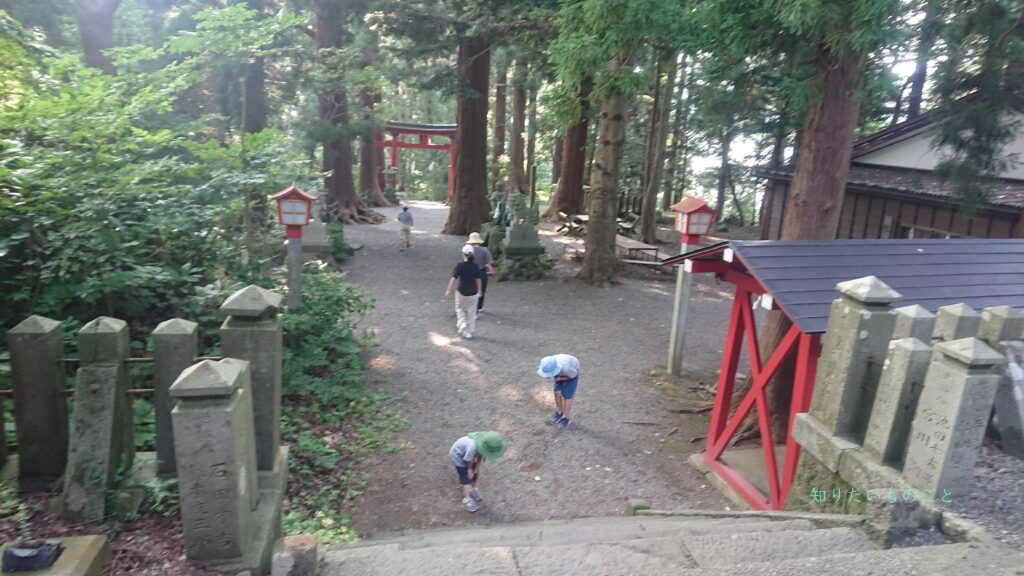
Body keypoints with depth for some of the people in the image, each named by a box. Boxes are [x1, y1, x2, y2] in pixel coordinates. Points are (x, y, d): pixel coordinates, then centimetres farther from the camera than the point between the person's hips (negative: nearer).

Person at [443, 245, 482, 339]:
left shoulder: (460, 265, -13)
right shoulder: (475, 266, -4)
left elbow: (454, 278, -15)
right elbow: (478, 280, 1)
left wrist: (448, 290, -9)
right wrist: (479, 291, 14)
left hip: (462, 292, -2)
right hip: (473, 293, 3)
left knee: (460, 308, 20)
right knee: (471, 312, 15)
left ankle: (463, 327, 4)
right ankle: (470, 331, 21)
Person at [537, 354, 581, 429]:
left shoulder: (565, 368, -45)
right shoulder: (546, 366, -31)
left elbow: (574, 375, -23)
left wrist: (560, 378, -20)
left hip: (572, 372, -4)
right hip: (560, 374, 4)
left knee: (567, 395, -8)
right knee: (557, 392, -2)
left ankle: (565, 418, 6)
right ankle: (560, 412, 20)